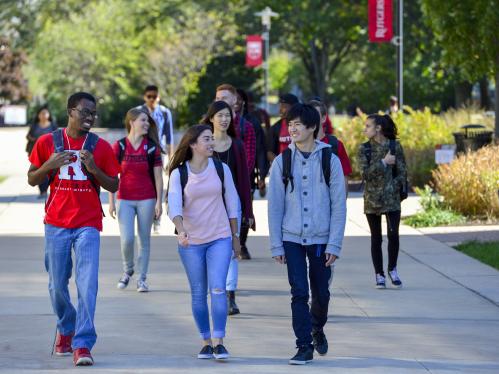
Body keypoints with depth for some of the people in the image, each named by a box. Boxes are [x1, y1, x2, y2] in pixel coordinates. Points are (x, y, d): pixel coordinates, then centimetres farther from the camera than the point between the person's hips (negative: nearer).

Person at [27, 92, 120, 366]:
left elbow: (113, 186, 6)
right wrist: (50, 165, -11)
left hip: (88, 225, -1)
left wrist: (94, 169, -12)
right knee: (57, 284, 9)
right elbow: (32, 180, 9)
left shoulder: (101, 147, 3)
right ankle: (65, 329, 36)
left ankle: (82, 345, -16)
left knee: (87, 284, -14)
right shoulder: (47, 143, 4)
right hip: (56, 224, 1)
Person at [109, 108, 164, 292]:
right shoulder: (119, 146, -1)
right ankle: (127, 270, 18)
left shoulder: (152, 147, 1)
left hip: (147, 199, 1)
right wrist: (111, 202, -2)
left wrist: (159, 202, -3)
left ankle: (142, 278, 13)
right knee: (127, 239, -9)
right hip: (125, 199, -1)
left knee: (144, 239, 4)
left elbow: (158, 176, 2)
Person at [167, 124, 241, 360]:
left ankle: (219, 341, -12)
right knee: (198, 294, 6)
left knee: (218, 289, -13)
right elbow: (174, 206, -15)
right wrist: (181, 231, -32)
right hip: (191, 242, 0)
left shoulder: (221, 169, 2)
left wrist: (235, 237, 10)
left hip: (220, 239, 0)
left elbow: (232, 204, 8)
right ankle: (206, 342, 15)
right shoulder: (179, 174, -4)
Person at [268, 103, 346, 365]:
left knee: (321, 293, 9)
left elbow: (339, 206, -3)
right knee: (298, 293, -5)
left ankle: (317, 329, 37)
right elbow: (275, 206, 2)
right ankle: (304, 346, 2)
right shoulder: (282, 161, 0)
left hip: (320, 239, 0)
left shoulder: (329, 160, -4)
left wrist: (334, 245, -8)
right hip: (292, 238, 0)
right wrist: (276, 245, -2)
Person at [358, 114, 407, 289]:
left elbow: (402, 173, 2)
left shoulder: (395, 147, 1)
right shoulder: (364, 149, 3)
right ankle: (379, 275, 13)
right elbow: (365, 173, -8)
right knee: (376, 238, 5)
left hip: (391, 198, -1)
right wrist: (383, 163, -13)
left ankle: (392, 269, 7)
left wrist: (391, 188, -11)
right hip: (372, 199, 1)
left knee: (393, 234, -13)